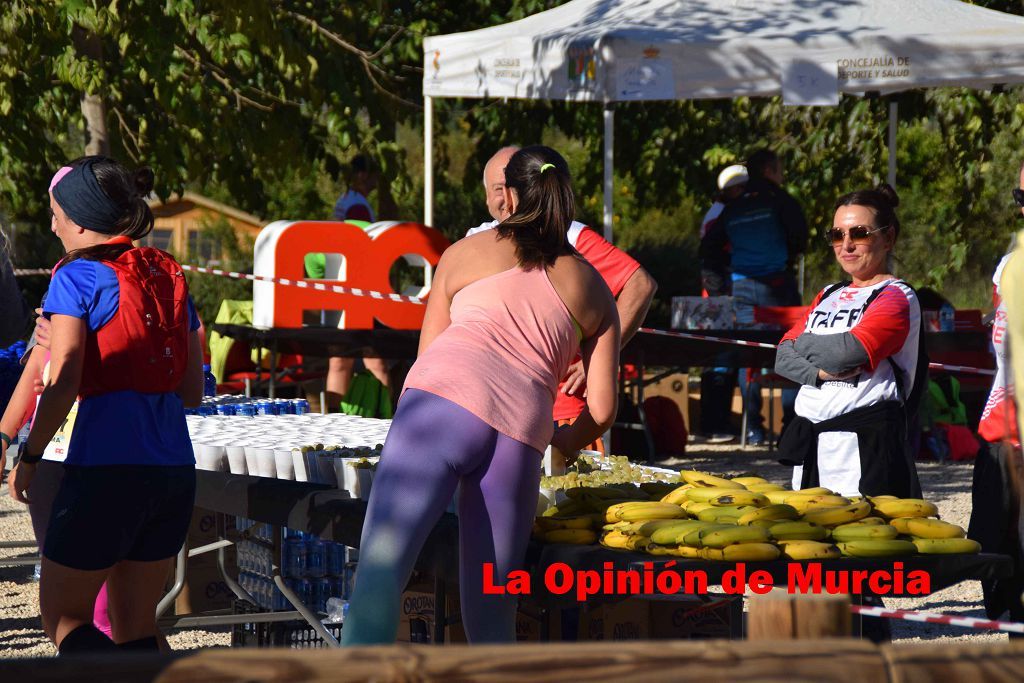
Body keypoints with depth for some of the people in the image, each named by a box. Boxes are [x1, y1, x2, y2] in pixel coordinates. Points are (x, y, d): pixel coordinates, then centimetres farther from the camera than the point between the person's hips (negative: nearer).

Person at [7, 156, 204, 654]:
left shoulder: (77, 278, -5)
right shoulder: (171, 277, 14)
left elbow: (62, 386, -13)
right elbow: (192, 391, 14)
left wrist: (28, 457, -1)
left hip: (104, 468, -6)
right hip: (174, 468, 6)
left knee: (63, 619, 5)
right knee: (136, 627, 14)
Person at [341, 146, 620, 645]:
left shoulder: (465, 253, 23)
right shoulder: (593, 290, 25)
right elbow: (601, 411, 20)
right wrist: (567, 440, 42)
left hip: (445, 397, -2)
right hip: (521, 433, 2)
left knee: (380, 565, -18)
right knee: (490, 619, 10)